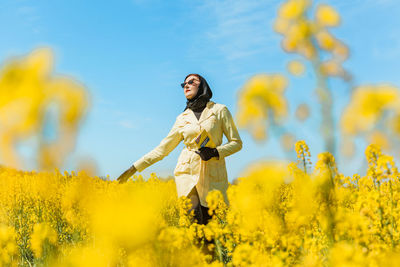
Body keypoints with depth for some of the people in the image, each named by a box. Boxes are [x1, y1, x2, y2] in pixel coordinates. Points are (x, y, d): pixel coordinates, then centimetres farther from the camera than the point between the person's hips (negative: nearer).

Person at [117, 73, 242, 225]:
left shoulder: (220, 110, 4)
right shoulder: (182, 118, 11)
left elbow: (236, 143, 6)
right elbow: (163, 148, 13)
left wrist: (215, 152, -13)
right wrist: (134, 168, 8)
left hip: (212, 176, -1)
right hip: (187, 172, 1)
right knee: (193, 220, -17)